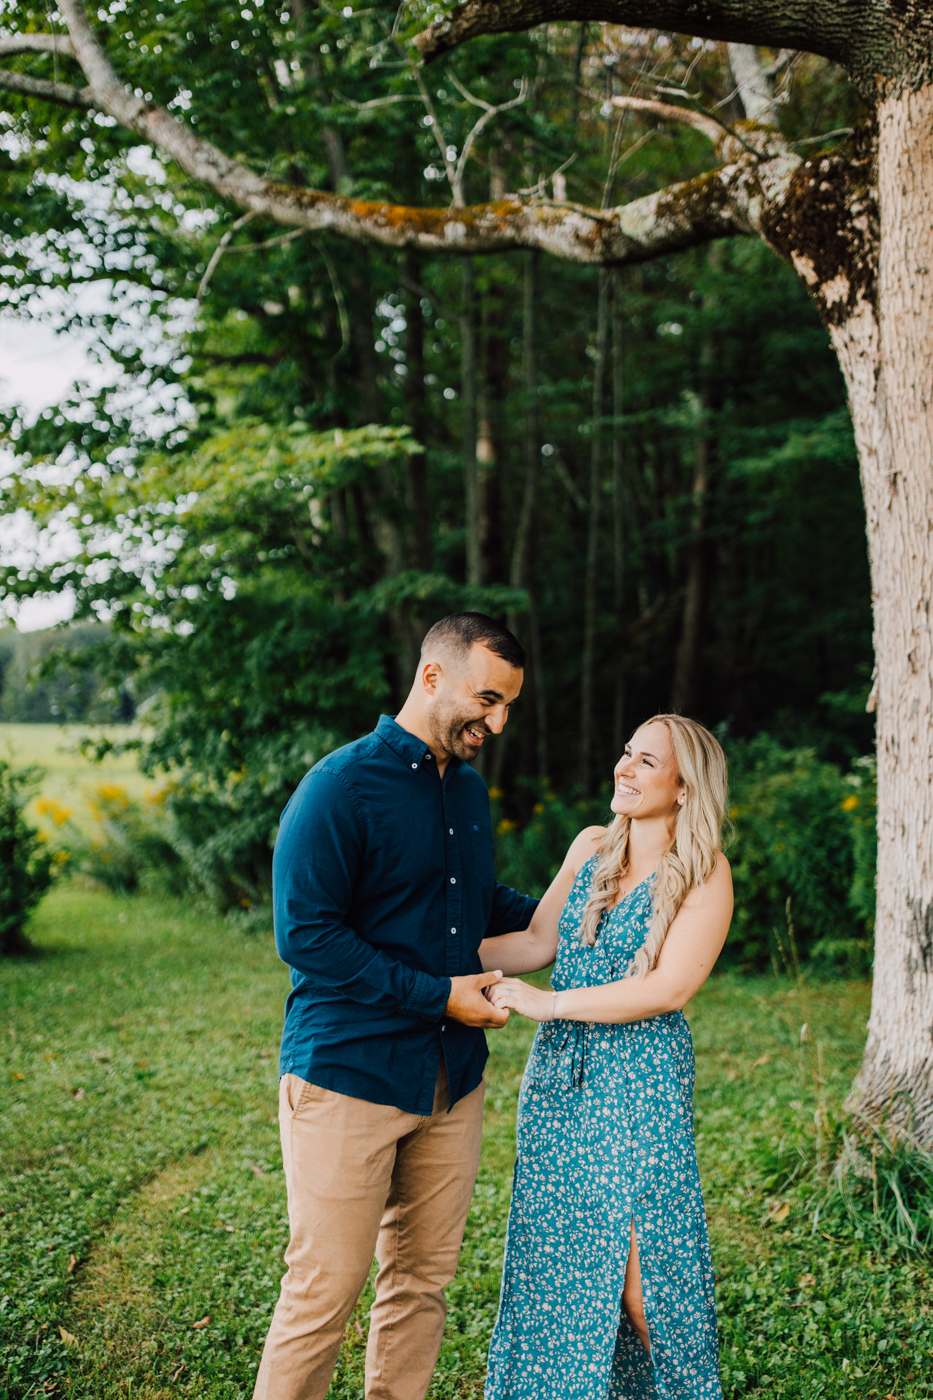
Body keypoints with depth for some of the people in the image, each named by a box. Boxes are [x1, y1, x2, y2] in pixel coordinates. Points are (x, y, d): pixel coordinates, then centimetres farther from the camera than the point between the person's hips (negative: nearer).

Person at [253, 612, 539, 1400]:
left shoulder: (469, 790, 12)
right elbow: (305, 936, -17)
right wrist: (438, 995, -16)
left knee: (423, 1280, 14)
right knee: (325, 1291, -1)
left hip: (451, 1080, 7)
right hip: (348, 1078, -7)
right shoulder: (341, 787, -12)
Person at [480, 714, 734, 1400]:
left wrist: (551, 1003, -16)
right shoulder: (591, 847, 10)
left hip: (642, 1084, -5)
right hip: (557, 1076, 5)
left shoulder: (706, 873, -7)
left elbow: (669, 988, -15)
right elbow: (538, 941, 11)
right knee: (555, 1259, 9)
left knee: (636, 1270, -4)